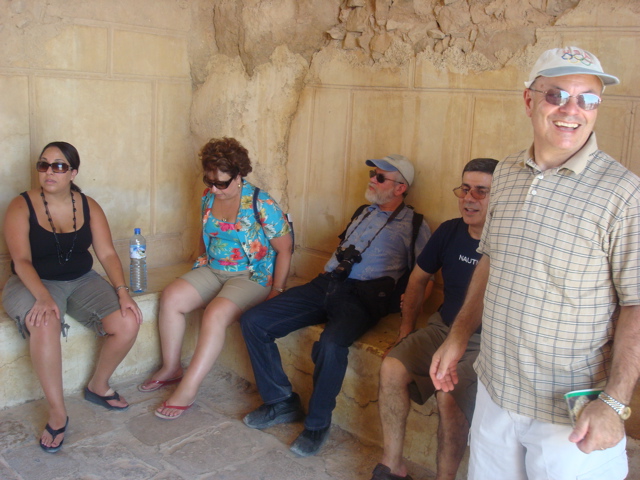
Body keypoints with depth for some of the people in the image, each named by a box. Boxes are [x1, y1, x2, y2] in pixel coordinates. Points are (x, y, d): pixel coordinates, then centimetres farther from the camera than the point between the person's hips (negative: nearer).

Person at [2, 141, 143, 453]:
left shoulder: (88, 206, 3)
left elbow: (107, 253, -2)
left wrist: (122, 292, -17)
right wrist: (43, 297, -35)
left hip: (81, 281, 4)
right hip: (34, 284, -4)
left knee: (128, 323, -19)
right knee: (45, 324, -38)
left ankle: (98, 386, 9)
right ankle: (57, 414, -24)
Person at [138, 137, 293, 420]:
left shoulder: (262, 205, -14)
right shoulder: (209, 197, 5)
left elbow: (284, 250, -12)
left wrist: (277, 291, -16)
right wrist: (203, 259, 10)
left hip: (251, 276, -6)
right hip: (212, 270, 6)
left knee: (215, 314, -31)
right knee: (171, 297, -16)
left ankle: (187, 390, -24)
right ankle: (171, 368, -1)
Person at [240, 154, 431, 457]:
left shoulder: (414, 226, 8)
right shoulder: (364, 214, 26)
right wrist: (340, 260, 11)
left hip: (364, 296, -7)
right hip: (327, 284, 7)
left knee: (331, 344, -38)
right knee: (253, 321, -6)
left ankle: (317, 424, -13)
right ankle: (281, 402, 6)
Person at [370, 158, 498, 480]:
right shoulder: (449, 232, 3)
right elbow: (420, 278, 19)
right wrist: (407, 324, 14)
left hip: (485, 343, -5)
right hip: (443, 327, 5)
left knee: (450, 396, -30)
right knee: (392, 368, -17)